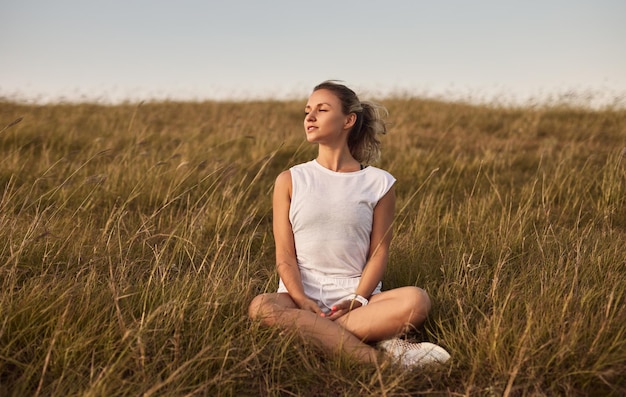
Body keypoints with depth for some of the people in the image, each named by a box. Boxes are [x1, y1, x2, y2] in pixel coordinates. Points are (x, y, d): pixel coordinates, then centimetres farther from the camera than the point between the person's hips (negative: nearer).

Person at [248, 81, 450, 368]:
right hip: (300, 294, 1)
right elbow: (285, 254, 1)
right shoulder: (290, 180, 7)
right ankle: (382, 355, -34)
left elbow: (378, 252, 2)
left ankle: (309, 331, -27)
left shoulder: (378, 183, 5)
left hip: (356, 294, 0)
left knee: (415, 301, -28)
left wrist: (358, 299, -14)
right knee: (261, 306, -35)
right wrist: (302, 301, -16)